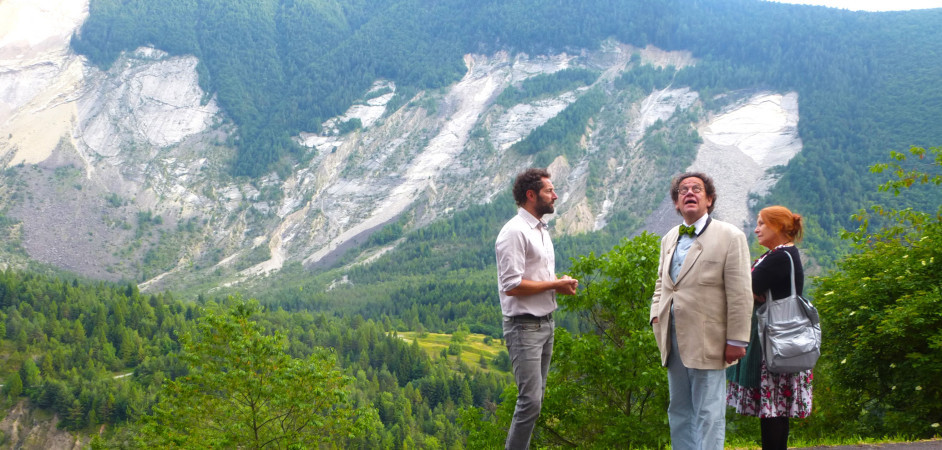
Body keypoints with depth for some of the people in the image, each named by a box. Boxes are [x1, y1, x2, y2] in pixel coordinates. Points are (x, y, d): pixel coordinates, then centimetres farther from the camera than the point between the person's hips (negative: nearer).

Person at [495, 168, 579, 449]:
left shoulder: (541, 230, 15)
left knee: (535, 397, 12)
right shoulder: (515, 232, -15)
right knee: (531, 401, -12)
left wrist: (562, 283, 2)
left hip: (546, 322, 10)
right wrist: (555, 285, -15)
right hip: (525, 327, -10)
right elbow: (512, 285, -22)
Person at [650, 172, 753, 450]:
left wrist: (736, 340, -13)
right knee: (679, 411, 14)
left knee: (709, 414, -3)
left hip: (707, 342, -7)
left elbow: (740, 295, -9)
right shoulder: (669, 239, 16)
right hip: (673, 340, 7)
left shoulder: (730, 237, -5)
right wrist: (656, 314, 8)